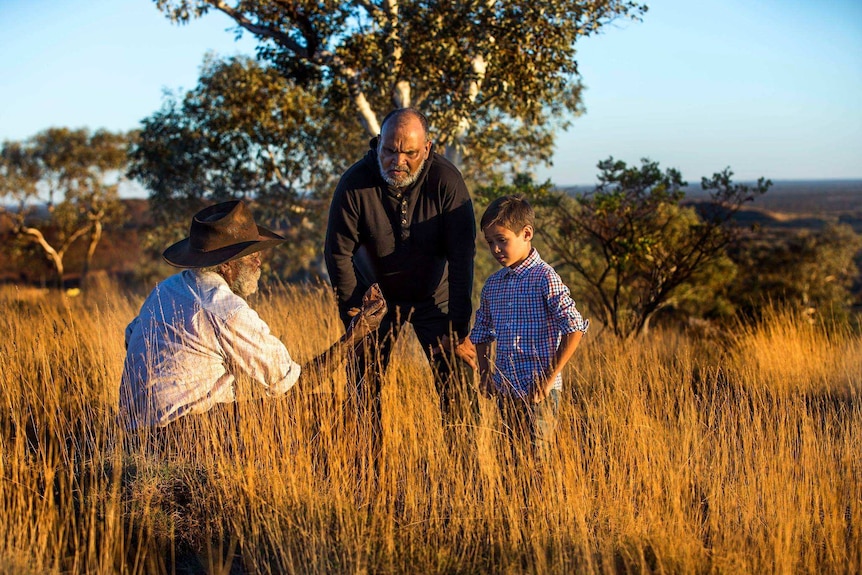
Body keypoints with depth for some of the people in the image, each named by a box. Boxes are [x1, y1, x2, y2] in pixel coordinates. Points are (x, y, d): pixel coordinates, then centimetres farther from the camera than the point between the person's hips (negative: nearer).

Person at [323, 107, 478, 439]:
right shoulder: (355, 184, -19)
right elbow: (338, 254, -10)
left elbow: (462, 256, -17)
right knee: (364, 391, -3)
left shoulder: (446, 181, -20)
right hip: (376, 297, 1)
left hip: (434, 297, 0)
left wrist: (459, 329, -19)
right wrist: (355, 319, -12)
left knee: (457, 387, -7)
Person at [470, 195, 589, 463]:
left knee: (540, 456, -5)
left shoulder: (544, 278, -10)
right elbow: (482, 333, 21)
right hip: (504, 389, 6)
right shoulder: (492, 284, 9)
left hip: (538, 390, -6)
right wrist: (485, 375, 10)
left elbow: (574, 328, -15)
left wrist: (550, 377, -16)